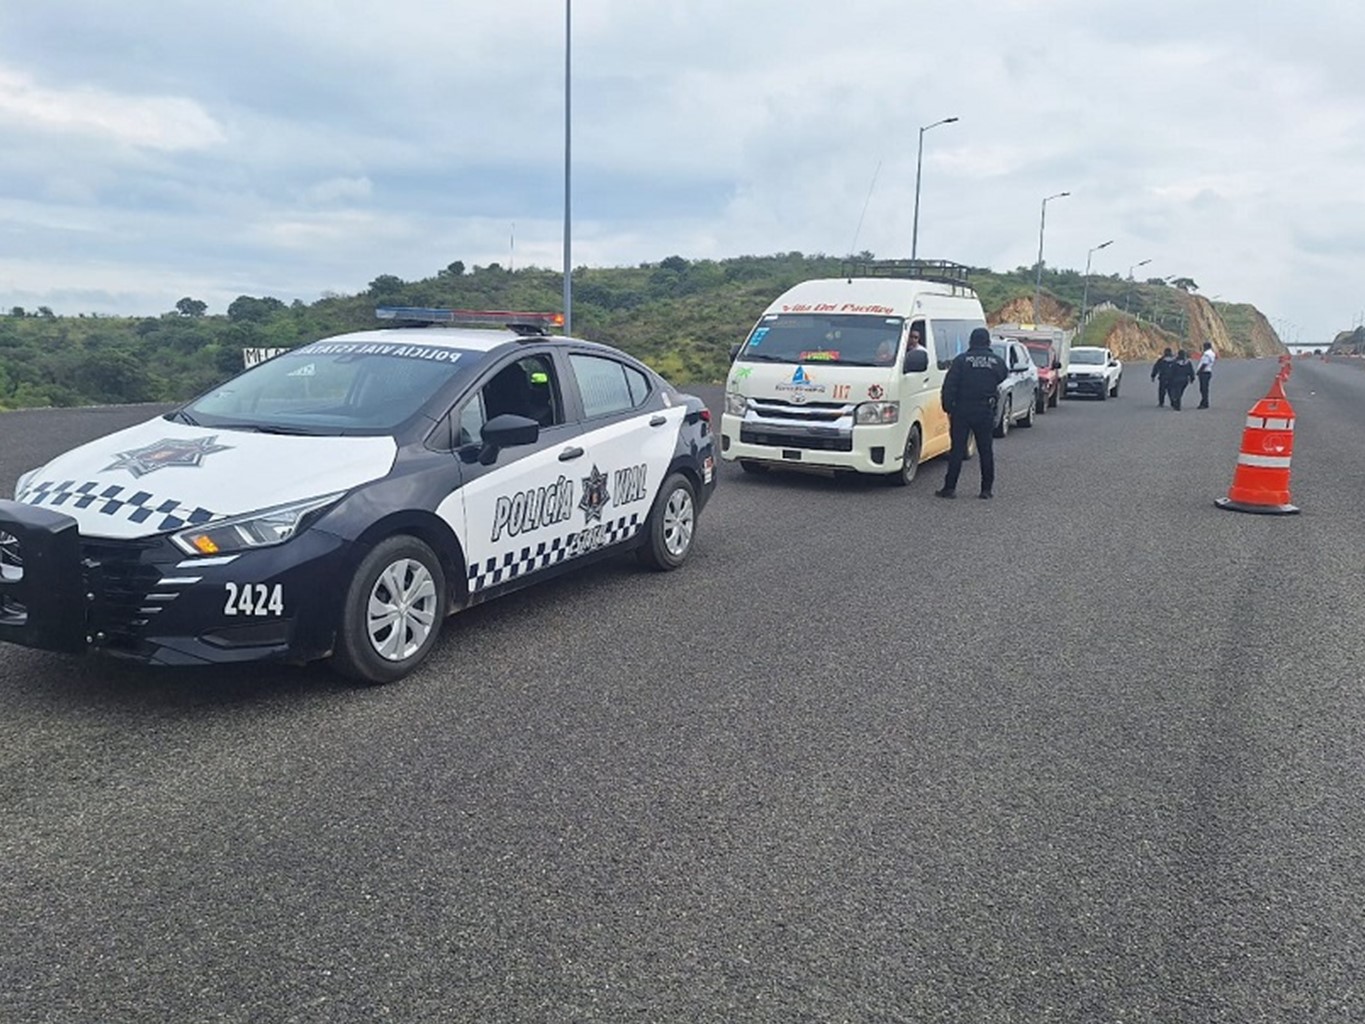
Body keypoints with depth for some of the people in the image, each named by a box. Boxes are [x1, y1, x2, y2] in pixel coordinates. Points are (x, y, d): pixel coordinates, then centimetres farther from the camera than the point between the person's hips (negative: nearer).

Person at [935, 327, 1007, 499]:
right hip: (986, 412, 2)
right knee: (986, 451, 8)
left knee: (957, 449, 0)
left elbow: (949, 386, -8)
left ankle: (950, 487, -1)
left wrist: (948, 408, -3)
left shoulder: (961, 360, -5)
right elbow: (1003, 378, 18)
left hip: (962, 411, -2)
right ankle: (986, 489, 10)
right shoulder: (997, 362, 3)